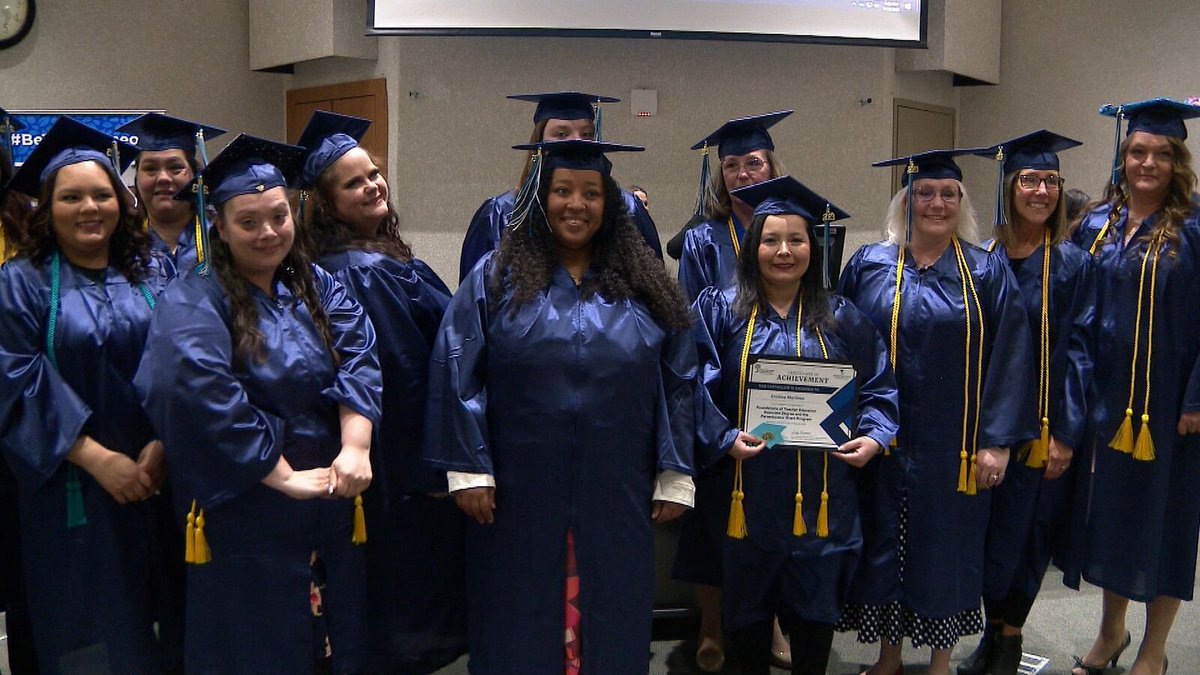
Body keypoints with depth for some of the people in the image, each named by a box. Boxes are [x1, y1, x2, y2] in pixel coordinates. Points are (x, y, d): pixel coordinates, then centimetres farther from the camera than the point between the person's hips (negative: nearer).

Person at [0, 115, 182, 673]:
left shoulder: (147, 278, 8)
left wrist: (160, 446, -12)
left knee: (155, 620, 10)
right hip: (70, 490, -3)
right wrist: (97, 458, -16)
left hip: (153, 478, 3)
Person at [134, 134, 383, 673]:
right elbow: (205, 400, -23)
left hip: (332, 504, 5)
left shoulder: (319, 287, 7)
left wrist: (355, 448, -23)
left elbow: (357, 361, -7)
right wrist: (283, 476, -24)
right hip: (244, 514, -4)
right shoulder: (193, 303, -9)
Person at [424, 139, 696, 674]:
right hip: (520, 493, -1)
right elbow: (456, 374, -3)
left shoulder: (643, 287, 6)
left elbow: (678, 382, 6)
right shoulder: (496, 278, 1)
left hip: (617, 498, 2)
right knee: (521, 628, 10)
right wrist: (468, 469, -9)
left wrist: (675, 477, 1)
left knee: (612, 628, 11)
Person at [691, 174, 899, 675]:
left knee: (816, 605, 9)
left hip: (822, 494, 2)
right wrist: (725, 439, -20)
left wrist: (874, 435, -6)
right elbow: (698, 388, -7)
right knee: (748, 601, 11)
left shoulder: (841, 318, 8)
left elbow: (879, 386, 11)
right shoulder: (719, 310, -1)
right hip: (748, 488, -1)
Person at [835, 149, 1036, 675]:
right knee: (883, 547, 10)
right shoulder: (869, 265, 2)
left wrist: (997, 440, -10)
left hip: (954, 446, -1)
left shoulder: (987, 273, -1)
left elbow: (1009, 358, -4)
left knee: (946, 549, 10)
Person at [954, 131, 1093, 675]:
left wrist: (1066, 432, -12)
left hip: (1044, 424, -2)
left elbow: (1077, 349, -7)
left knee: (1024, 531, 7)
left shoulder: (1071, 263, -4)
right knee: (988, 531, 10)